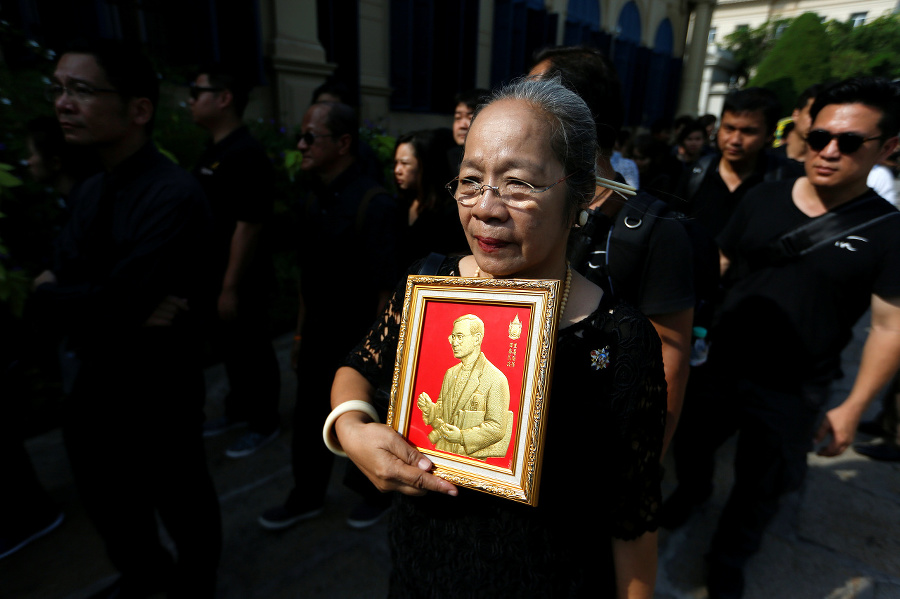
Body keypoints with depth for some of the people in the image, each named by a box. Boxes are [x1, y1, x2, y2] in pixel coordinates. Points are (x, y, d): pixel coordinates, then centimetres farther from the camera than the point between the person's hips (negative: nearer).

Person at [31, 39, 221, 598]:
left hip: (159, 389, -8)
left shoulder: (175, 196, -24)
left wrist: (49, 292, -8)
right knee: (105, 496, 27)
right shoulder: (90, 192, 5)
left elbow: (115, 303, -28)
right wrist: (129, 313, -20)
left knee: (182, 504, 15)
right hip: (96, 381, 8)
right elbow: (55, 287, -1)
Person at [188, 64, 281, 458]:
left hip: (242, 283, -9)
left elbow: (248, 227, -23)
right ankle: (238, 410, 39)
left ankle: (264, 424, 24)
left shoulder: (246, 155, -20)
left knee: (253, 352, 6)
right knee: (229, 349, 21)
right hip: (216, 276, 9)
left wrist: (231, 288, -21)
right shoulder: (214, 151, 10)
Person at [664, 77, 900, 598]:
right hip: (720, 366, 2)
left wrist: (853, 408, -9)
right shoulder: (764, 199, -4)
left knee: (760, 487, 17)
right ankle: (693, 490, 58)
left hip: (793, 394, -2)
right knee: (689, 442, 22)